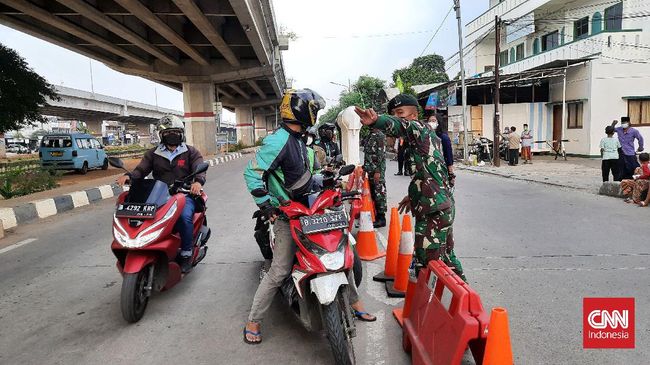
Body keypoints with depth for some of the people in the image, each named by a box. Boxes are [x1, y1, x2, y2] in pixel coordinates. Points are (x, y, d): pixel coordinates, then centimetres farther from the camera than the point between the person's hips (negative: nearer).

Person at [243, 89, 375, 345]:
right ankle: (253, 322, 11)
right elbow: (252, 173, -23)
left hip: (308, 206, 9)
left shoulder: (298, 139, 12)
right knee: (279, 272, -7)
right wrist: (265, 204, -25)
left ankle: (354, 302, 28)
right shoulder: (278, 141, -19)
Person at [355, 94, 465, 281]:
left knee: (426, 263, -9)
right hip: (444, 205, 11)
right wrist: (412, 195, 29)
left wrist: (376, 120, -50)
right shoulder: (427, 133, 23)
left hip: (434, 208, -11)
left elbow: (400, 126, -31)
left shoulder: (419, 127, -6)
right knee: (445, 254, 24)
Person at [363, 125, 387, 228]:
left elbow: (381, 154, -18)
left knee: (379, 192, -3)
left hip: (377, 170, -9)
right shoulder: (370, 135, 16)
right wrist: (365, 167, 21)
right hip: (370, 169, 9)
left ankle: (381, 218, 3)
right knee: (372, 193, 13)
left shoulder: (379, 135, -12)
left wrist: (378, 171, -22)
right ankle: (375, 215, 22)